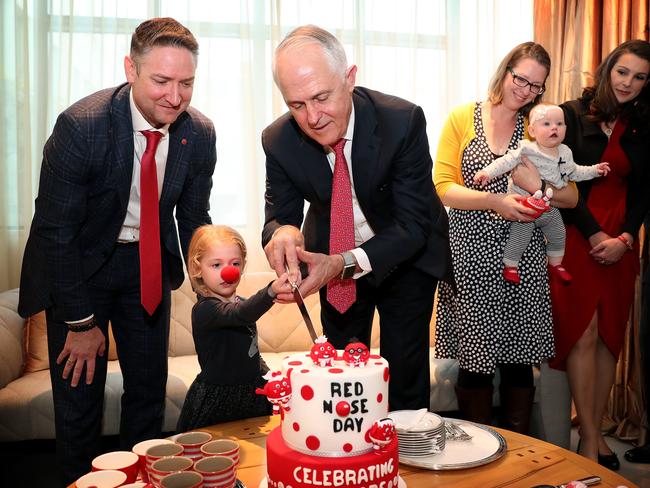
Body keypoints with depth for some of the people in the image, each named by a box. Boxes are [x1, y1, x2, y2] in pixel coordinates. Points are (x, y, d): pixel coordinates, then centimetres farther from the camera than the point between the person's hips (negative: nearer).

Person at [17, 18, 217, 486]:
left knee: (150, 388, 11)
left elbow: (192, 218, 1)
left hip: (148, 262, 4)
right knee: (79, 391, 2)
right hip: (76, 264, -3)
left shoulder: (200, 133, -13)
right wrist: (81, 321, -15)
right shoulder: (80, 126, -27)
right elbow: (56, 230, -20)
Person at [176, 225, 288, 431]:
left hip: (253, 394, 7)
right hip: (216, 399, -7)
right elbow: (238, 315, -38)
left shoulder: (241, 304, 9)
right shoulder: (204, 310, -17)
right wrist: (271, 292, -54)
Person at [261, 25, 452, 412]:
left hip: (406, 258, -2)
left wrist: (345, 263, -43)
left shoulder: (403, 121, -29)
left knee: (406, 373, 3)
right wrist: (282, 231, -37)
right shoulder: (279, 140, -20)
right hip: (333, 258, 3)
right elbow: (280, 214, -10)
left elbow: (412, 226, -28)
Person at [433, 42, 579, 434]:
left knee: (520, 359, 6)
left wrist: (538, 186, -12)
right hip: (471, 254, -2)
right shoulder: (462, 118, 5)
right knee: (476, 359, 1)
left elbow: (571, 197, 9)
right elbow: (443, 187, -4)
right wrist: (494, 201, -18)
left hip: (522, 259, 2)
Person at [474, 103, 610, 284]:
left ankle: (555, 263, 40)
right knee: (520, 237, -5)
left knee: (558, 234, 18)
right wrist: (487, 172, -38)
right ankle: (510, 266, 16)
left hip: (550, 207, 6)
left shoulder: (565, 153, 1)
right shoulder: (527, 150, -21)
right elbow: (507, 161, -26)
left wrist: (594, 170, 11)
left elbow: (574, 172, 17)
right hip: (525, 206, -6)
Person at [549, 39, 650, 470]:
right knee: (583, 334, -5)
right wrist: (596, 235, -11)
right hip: (577, 236, -4)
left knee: (610, 336, 6)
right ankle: (590, 439, 4)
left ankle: (595, 431, 18)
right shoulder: (573, 115, -1)